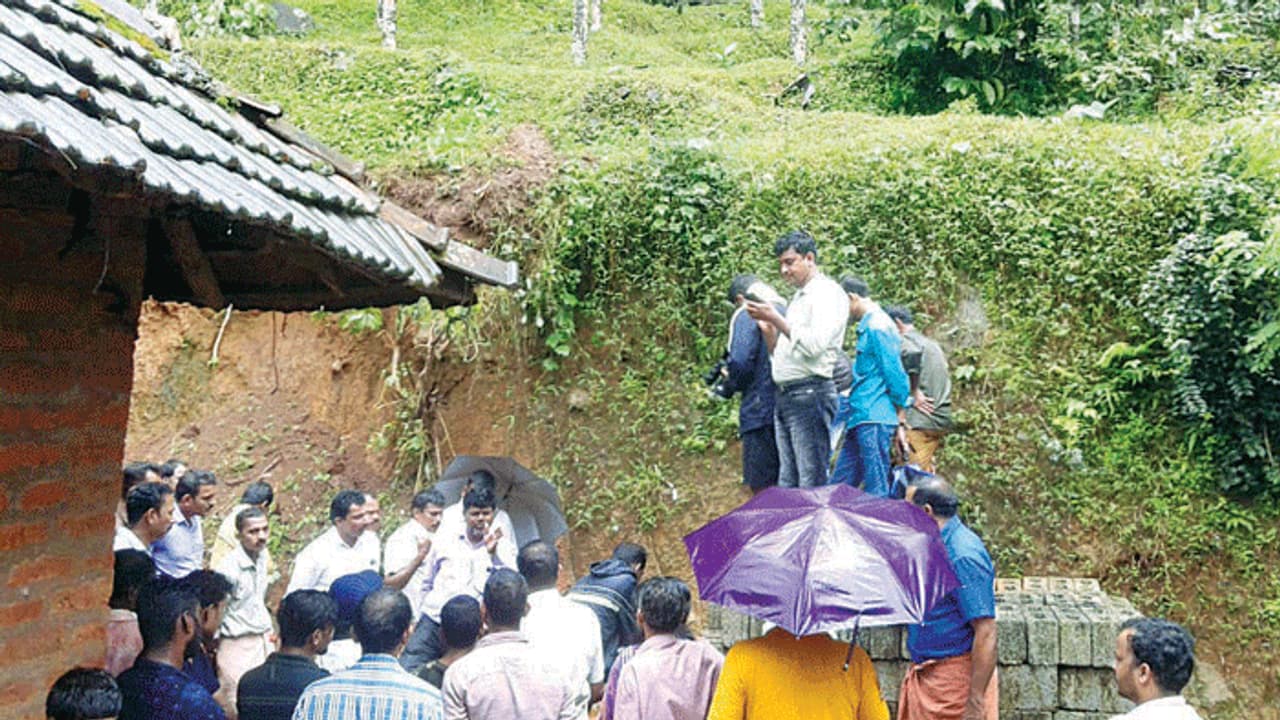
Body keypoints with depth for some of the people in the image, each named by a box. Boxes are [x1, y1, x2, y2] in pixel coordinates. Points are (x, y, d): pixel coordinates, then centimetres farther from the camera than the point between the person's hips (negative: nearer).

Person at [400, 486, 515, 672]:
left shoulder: (501, 548, 4)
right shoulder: (444, 541, 11)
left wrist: (494, 554, -19)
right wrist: (420, 618, 21)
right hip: (433, 623, 2)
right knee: (405, 671, -9)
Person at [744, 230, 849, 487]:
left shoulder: (827, 292, -4)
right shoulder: (797, 298, 23)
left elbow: (815, 345, -18)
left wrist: (776, 319, -13)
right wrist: (767, 328, 8)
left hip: (811, 394, -9)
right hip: (784, 396, 9)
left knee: (812, 484, -10)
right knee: (787, 482, 9)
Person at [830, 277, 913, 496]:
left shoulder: (876, 327, -11)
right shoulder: (868, 326, 19)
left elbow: (896, 376, -14)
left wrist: (901, 422, -10)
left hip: (874, 420, -10)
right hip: (861, 420, 10)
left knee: (876, 491, -5)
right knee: (840, 484, 10)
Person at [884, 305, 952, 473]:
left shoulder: (905, 340, -3)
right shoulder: (932, 344, 24)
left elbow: (913, 353, -26)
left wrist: (913, 391, -18)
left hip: (920, 421, -9)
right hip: (941, 418, 9)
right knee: (926, 471, 13)